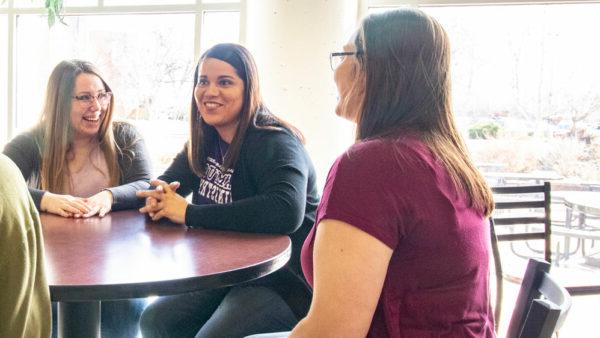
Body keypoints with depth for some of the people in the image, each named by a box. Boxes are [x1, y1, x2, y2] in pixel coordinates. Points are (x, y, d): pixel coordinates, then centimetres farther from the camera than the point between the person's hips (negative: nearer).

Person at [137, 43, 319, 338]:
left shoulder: (274, 144, -20)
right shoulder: (206, 141, 6)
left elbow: (286, 211, -38)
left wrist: (190, 214, -30)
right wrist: (160, 198, -13)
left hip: (283, 282, -7)